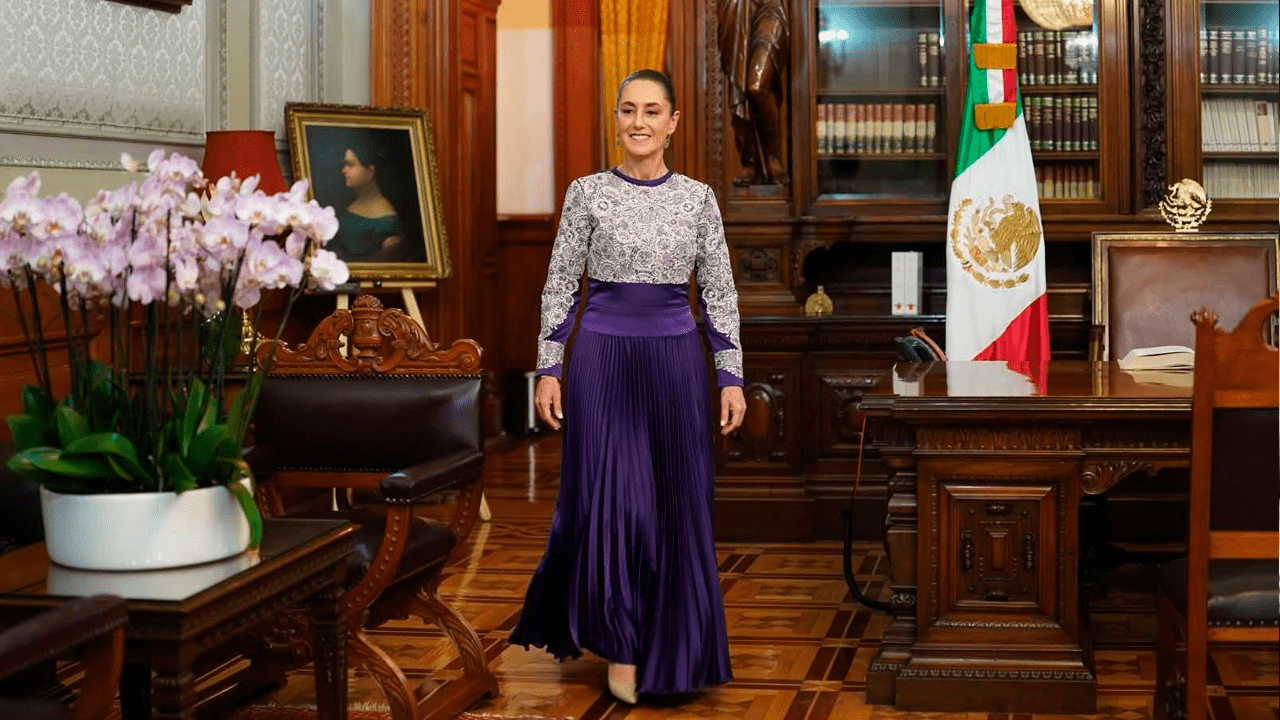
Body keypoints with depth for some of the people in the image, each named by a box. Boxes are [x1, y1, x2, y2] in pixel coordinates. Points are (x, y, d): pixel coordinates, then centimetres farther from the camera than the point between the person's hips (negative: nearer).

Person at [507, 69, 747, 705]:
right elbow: (560, 283, 3)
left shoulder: (698, 197, 5)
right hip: (602, 354, -2)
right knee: (608, 500, -4)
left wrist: (731, 376, 1)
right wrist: (548, 369, -3)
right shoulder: (587, 192, 1)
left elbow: (719, 292, 7)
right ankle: (618, 642, 14)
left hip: (676, 359, 2)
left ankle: (670, 649, 19)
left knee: (678, 508, 4)